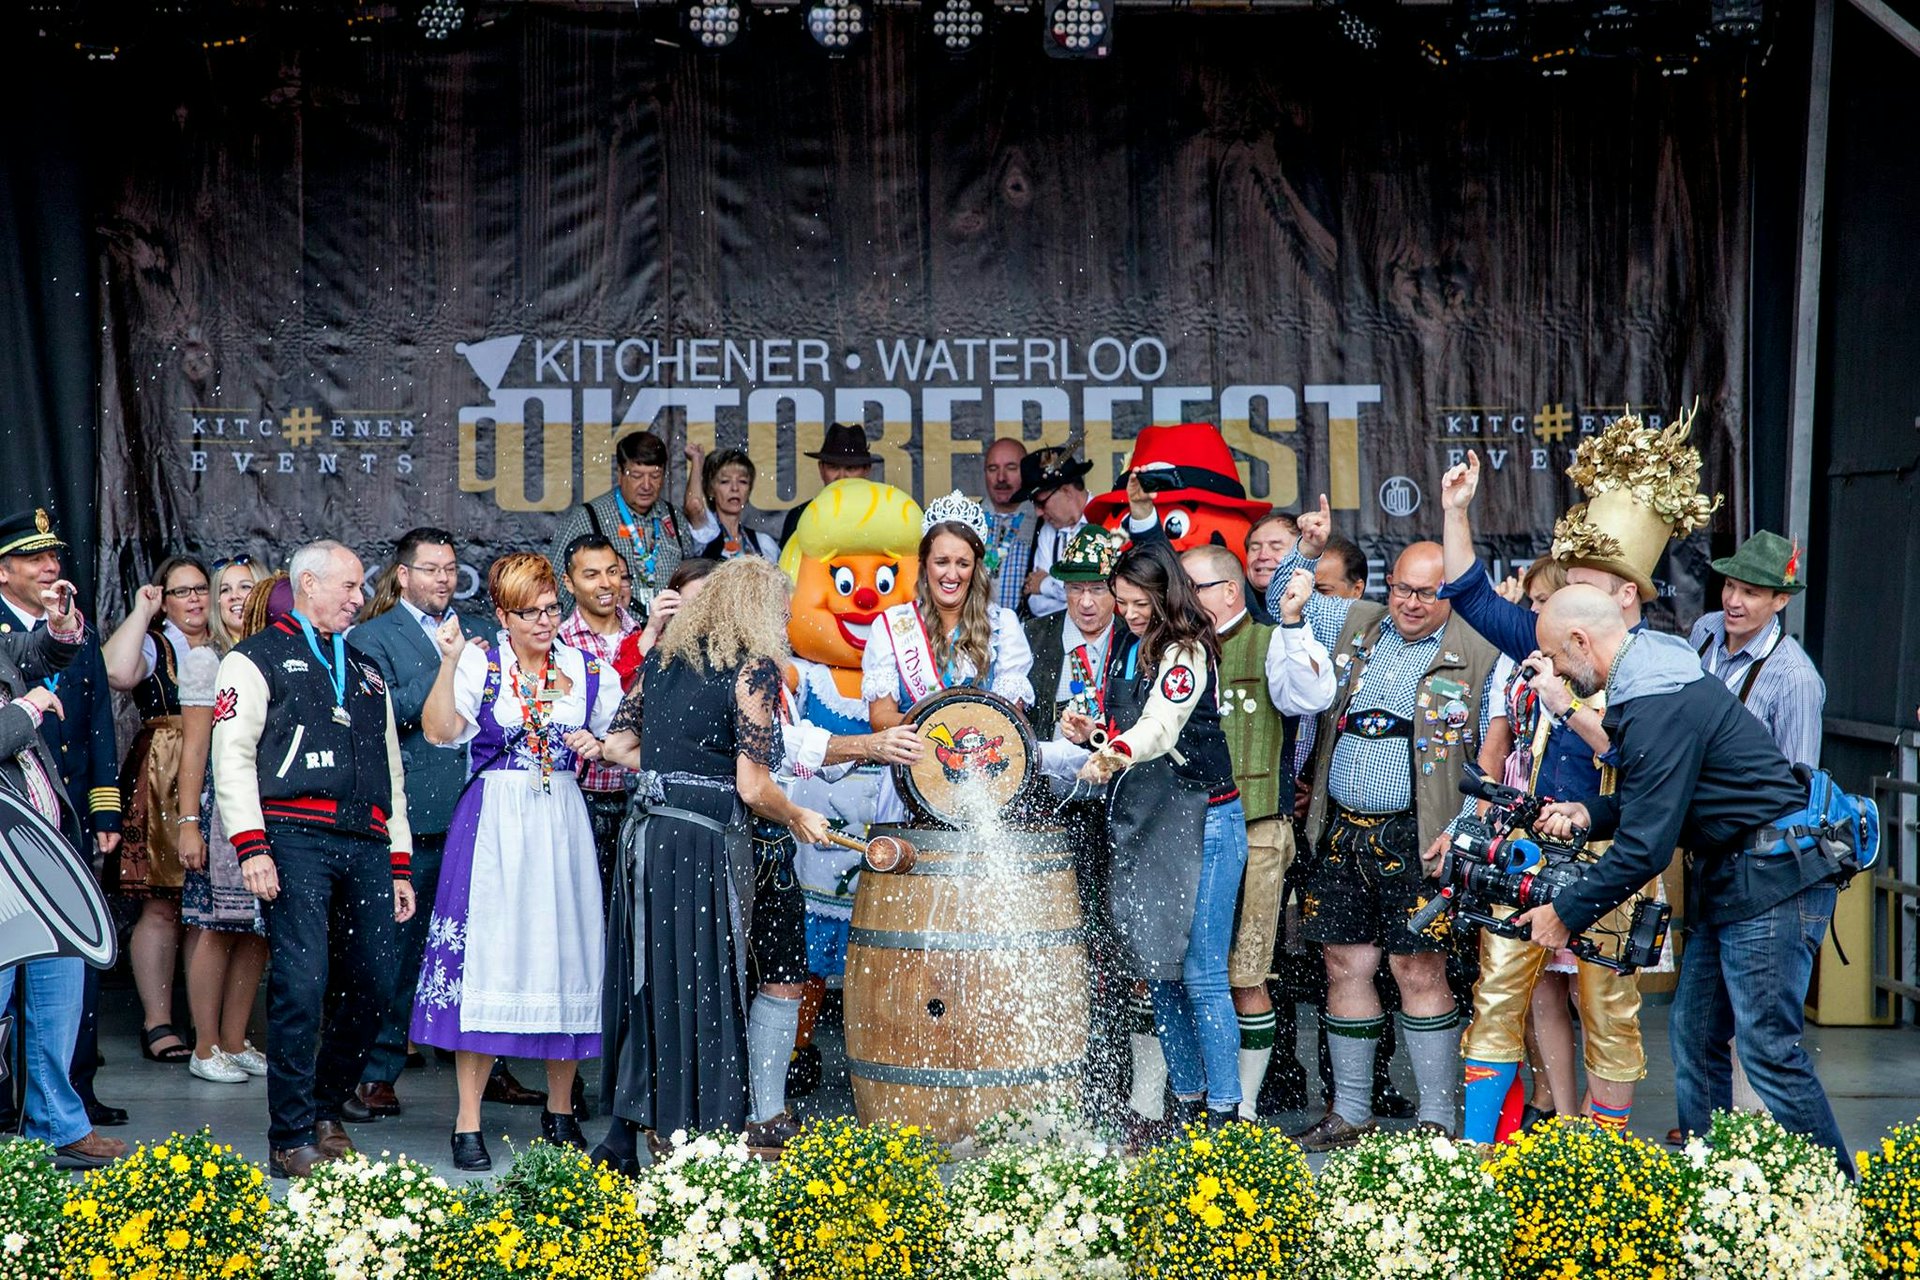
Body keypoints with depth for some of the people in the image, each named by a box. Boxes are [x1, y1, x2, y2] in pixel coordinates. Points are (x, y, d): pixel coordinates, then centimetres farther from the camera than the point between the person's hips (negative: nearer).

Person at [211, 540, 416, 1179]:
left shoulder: (365, 672, 27)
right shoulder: (257, 660, 9)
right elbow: (232, 757, -1)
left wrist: (399, 866, 20)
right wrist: (251, 845, -13)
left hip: (365, 843, 6)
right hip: (295, 837, -6)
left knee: (372, 983, 0)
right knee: (301, 984, -12)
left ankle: (326, 1110, 19)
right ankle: (292, 1140, -6)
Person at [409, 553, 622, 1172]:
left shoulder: (586, 670, 10)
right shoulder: (480, 663, 1)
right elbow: (439, 731, -13)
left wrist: (599, 744, 0)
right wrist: (449, 662, -20)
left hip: (563, 823, 3)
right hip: (493, 823, -3)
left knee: (566, 955, 5)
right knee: (485, 959, -4)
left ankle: (560, 1110, 21)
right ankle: (468, 1122, 2)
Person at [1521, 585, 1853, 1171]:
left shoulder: (1661, 708, -22)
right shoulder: (1647, 679, 11)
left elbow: (1646, 847, -22)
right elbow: (1654, 796, 21)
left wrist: (1566, 914, -13)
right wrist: (1587, 813, 4)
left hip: (1771, 880, -11)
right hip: (1728, 879, 11)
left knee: (1768, 1049, -9)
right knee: (1694, 1034, 10)